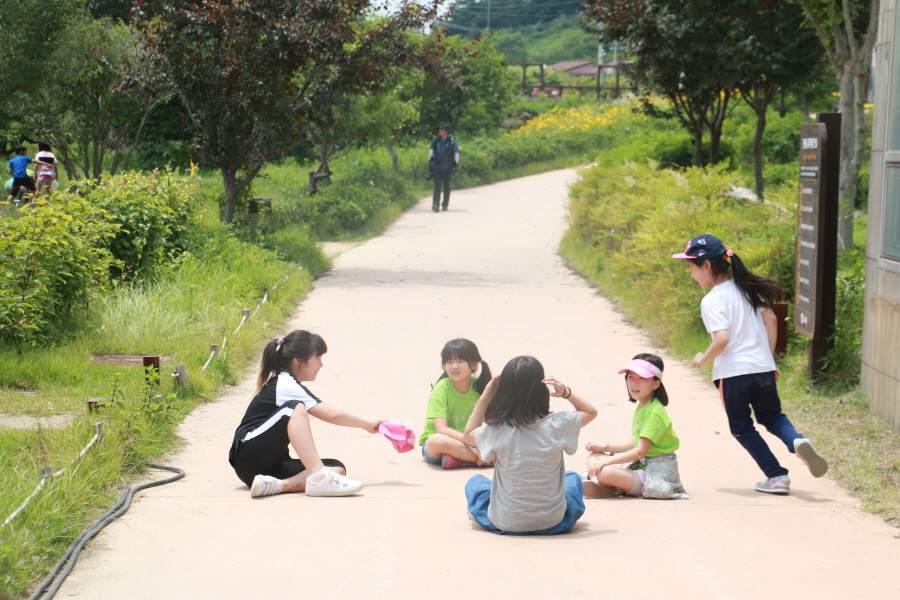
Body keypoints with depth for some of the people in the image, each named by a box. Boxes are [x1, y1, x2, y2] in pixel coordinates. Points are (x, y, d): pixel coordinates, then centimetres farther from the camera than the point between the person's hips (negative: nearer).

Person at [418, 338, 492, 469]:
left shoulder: (479, 386, -2)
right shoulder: (442, 388, -15)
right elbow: (441, 429, -24)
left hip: (464, 443, 4)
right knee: (438, 440, -40)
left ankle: (457, 460, -23)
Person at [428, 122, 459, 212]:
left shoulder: (452, 141, -3)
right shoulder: (435, 140, 6)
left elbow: (456, 153, 4)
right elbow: (431, 150, 18)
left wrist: (455, 164, 4)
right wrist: (430, 161, 13)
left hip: (447, 168, -1)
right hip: (437, 167, 1)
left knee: (446, 186, 8)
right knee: (437, 185, -9)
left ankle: (445, 204, 18)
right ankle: (436, 204, -18)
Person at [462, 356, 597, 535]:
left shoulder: (496, 431, -16)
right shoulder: (557, 425, -16)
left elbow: (468, 434, 8)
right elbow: (591, 411, 6)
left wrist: (485, 398, 2)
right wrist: (566, 393, -6)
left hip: (507, 523, 0)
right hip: (553, 523, 0)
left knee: (475, 482, 30)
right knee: (573, 478, 34)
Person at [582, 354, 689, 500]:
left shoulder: (654, 412, -19)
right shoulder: (641, 406, 12)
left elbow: (640, 451, -21)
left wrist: (608, 460, -21)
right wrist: (603, 447, 12)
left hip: (657, 475, -10)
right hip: (639, 465, 10)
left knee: (604, 472, -31)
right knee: (594, 458, 8)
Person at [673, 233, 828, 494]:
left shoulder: (712, 301, -14)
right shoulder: (746, 288, 8)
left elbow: (722, 339, -23)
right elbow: (771, 320, 10)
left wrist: (703, 359, -6)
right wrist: (769, 357, 17)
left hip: (732, 372, -6)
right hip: (763, 367, 6)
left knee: (742, 428, 12)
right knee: (771, 415, 21)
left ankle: (777, 476, 7)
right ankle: (797, 441, -11)